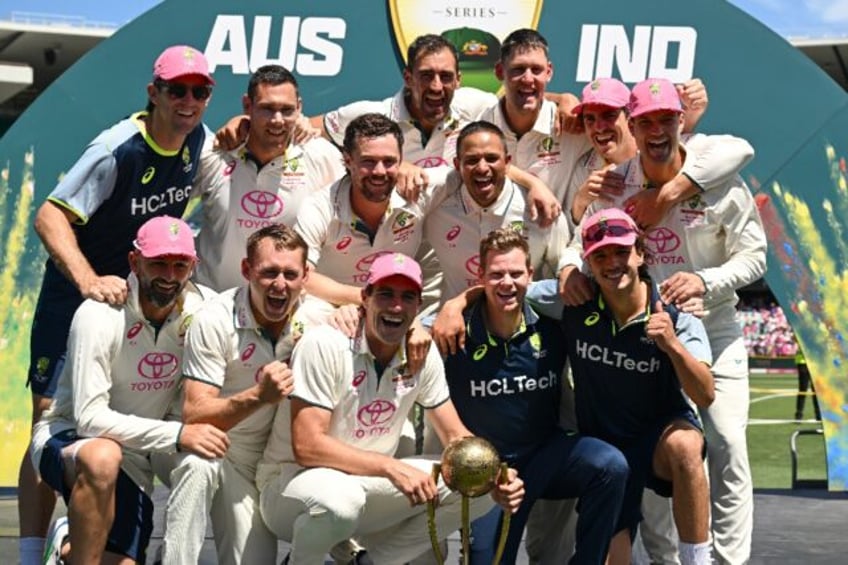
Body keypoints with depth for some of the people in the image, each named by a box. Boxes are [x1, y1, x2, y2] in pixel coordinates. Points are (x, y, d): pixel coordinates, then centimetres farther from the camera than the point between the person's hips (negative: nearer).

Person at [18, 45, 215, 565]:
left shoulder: (199, 140, -2)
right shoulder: (119, 149, -21)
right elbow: (50, 216, -27)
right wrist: (90, 280, -39)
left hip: (142, 294, 6)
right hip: (77, 293, -6)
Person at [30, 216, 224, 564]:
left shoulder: (203, 308, -9)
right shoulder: (100, 315, -23)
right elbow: (90, 417, -28)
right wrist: (176, 434, -37)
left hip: (135, 457, 5)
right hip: (68, 438, -5)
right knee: (103, 458, -40)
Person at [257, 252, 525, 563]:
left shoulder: (423, 355, -3)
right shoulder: (324, 345, -20)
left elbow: (456, 436, 3)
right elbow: (307, 446, -25)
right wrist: (391, 467, -33)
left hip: (367, 484, 6)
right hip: (296, 481, -6)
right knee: (340, 498, -40)